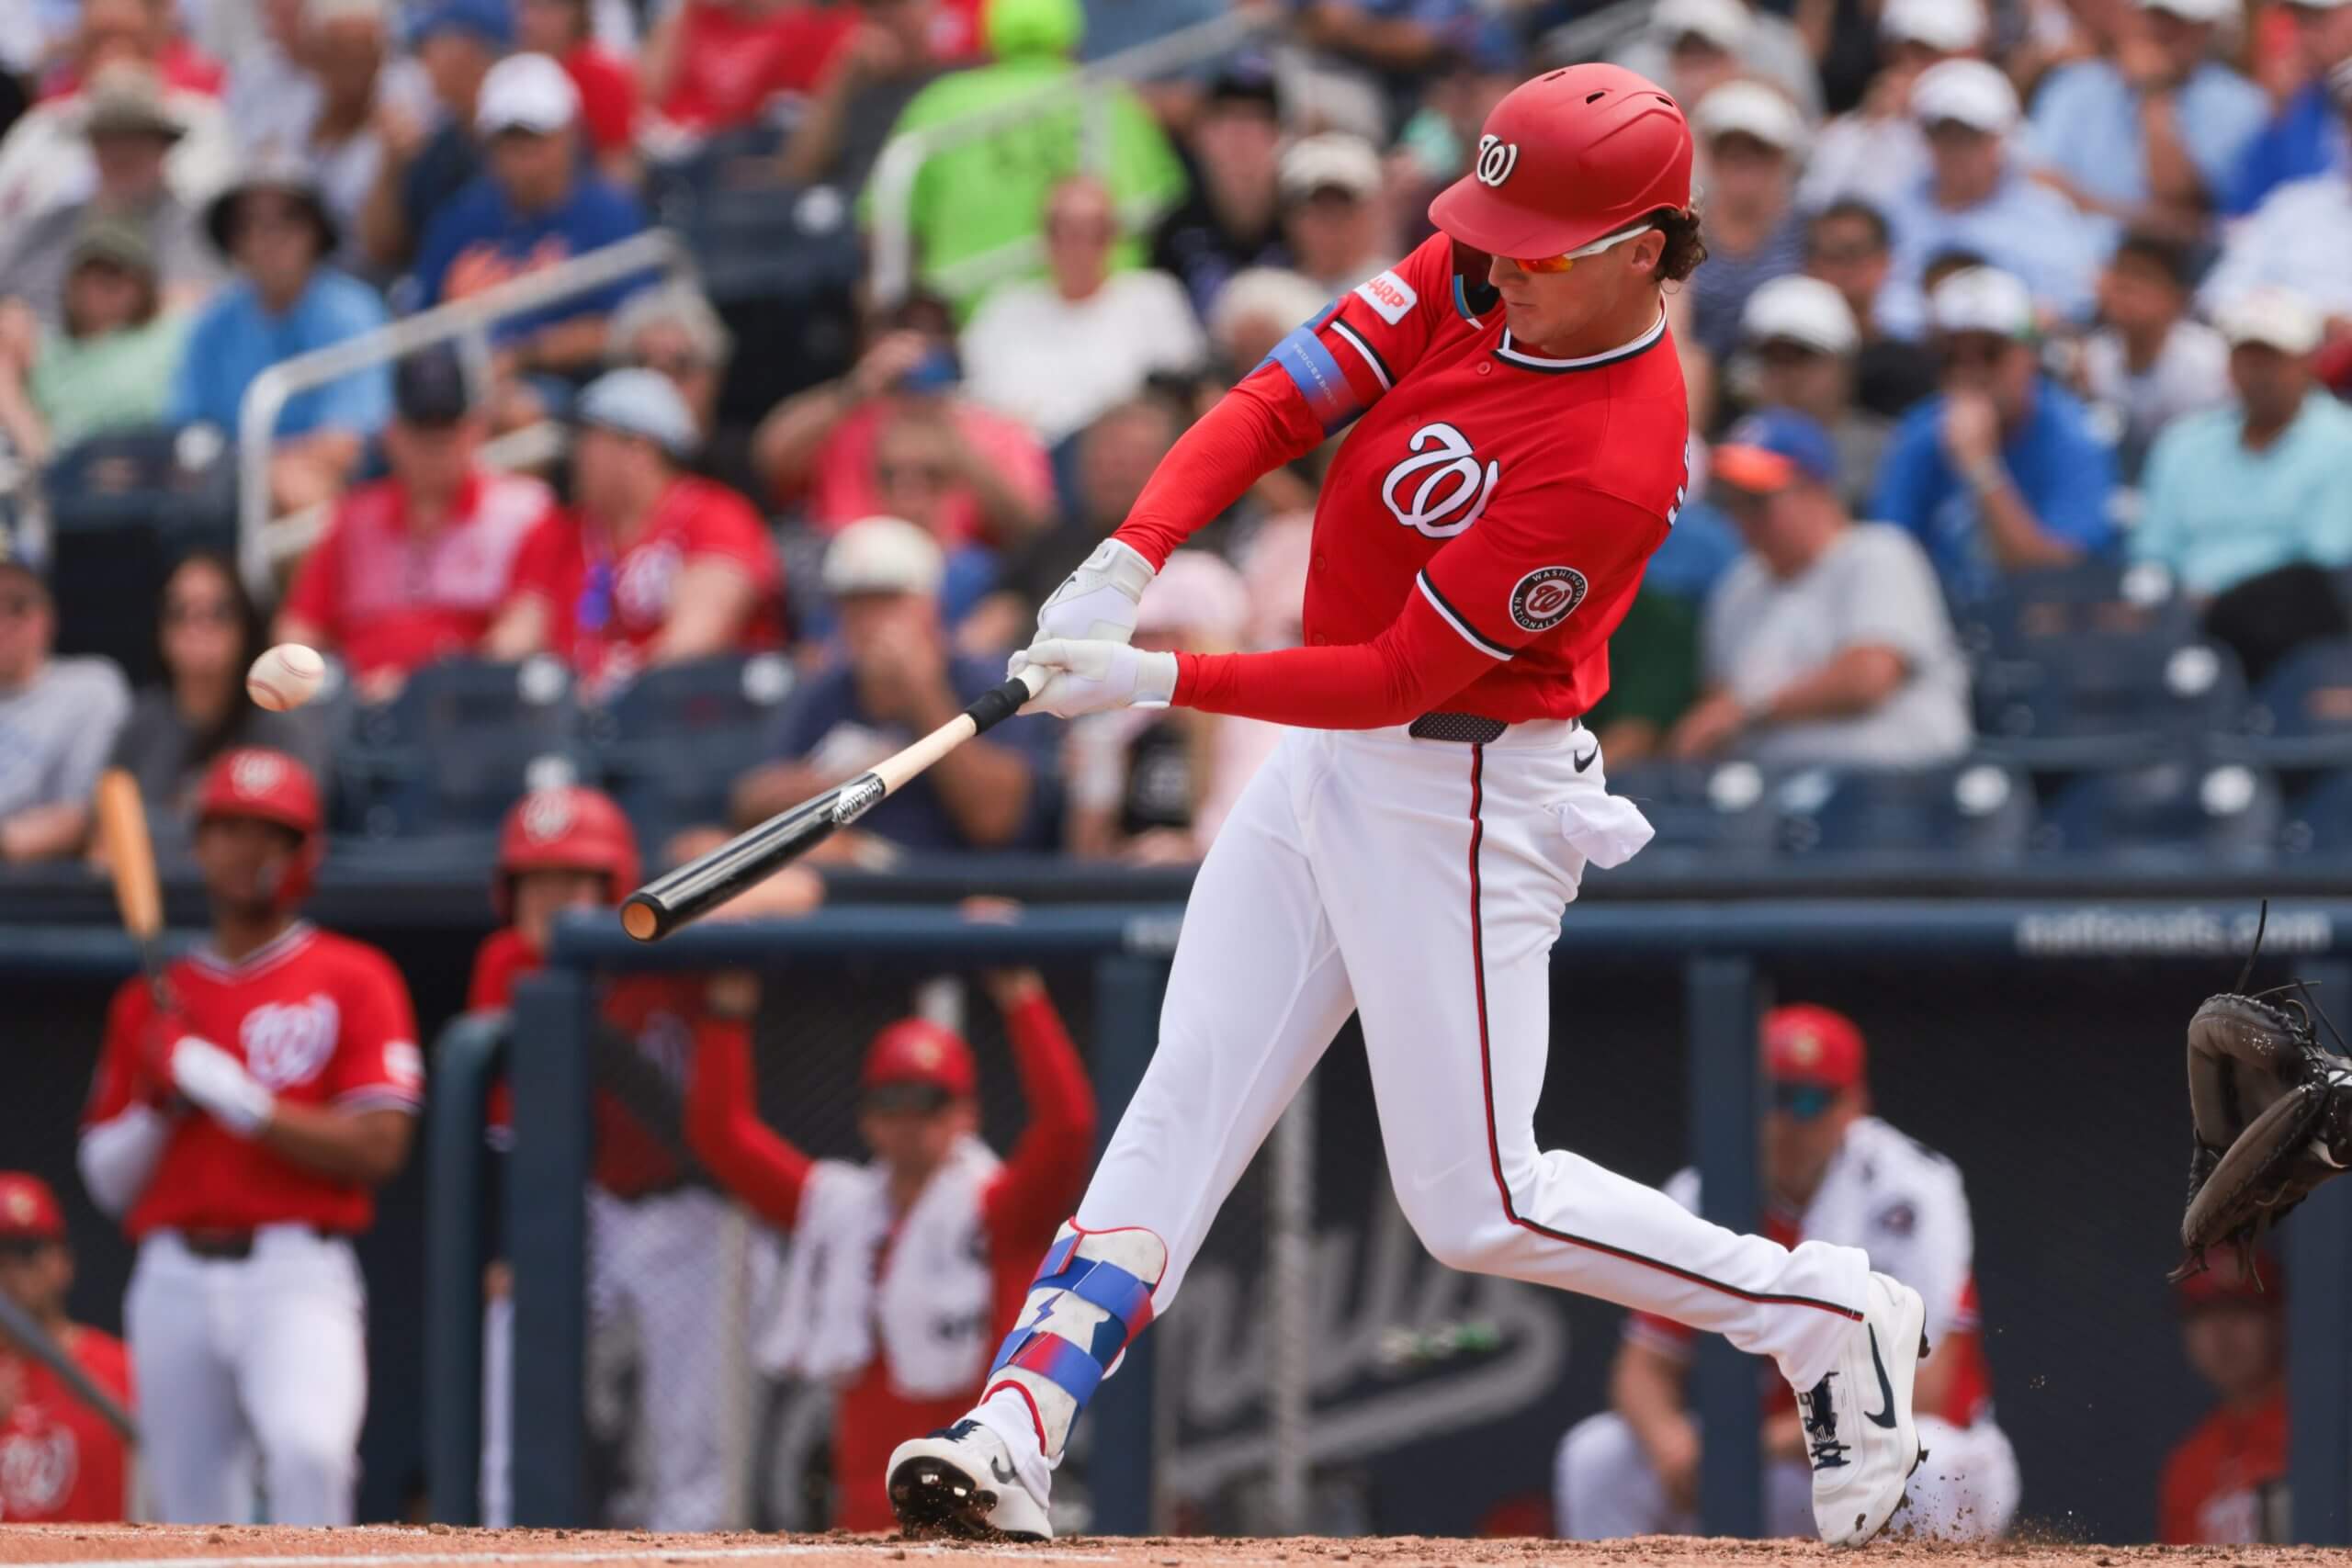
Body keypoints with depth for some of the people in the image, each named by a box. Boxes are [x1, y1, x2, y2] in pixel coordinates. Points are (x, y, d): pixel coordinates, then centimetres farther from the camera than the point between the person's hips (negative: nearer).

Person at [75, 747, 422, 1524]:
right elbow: (107, 1183, 16)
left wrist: (223, 1087, -12)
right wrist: (159, 1104, -4)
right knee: (193, 1511, 5)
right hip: (173, 1280, 4)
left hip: (297, 1281, -4)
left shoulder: (353, 980, 4)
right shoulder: (151, 1001, 17)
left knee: (307, 1446, -31)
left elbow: (376, 1149, -9)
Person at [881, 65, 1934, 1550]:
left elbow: (1399, 676, -25)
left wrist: (1163, 683, -26)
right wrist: (1129, 560, -21)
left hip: (1459, 799, -8)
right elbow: (1281, 400, -7)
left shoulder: (1618, 461, -27)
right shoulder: (1468, 279, -4)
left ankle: (1827, 1317, 12)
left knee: (1480, 1202, -3)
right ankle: (1015, 1436, -3)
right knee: (1185, 1098, 1)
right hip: (1329, 756, 8)